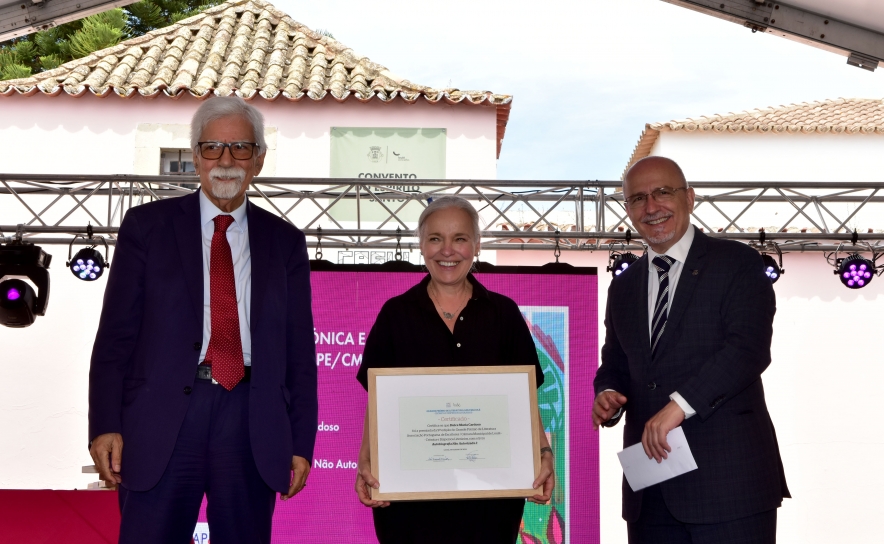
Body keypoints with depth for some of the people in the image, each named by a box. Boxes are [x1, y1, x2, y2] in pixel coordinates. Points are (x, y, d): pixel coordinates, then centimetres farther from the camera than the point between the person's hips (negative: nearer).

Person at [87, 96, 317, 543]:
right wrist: (105, 425, -6)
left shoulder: (284, 241, 11)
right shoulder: (147, 225, 7)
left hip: (253, 423, 2)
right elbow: (115, 334, 3)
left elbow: (299, 349, 10)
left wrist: (301, 443, 5)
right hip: (161, 421, -1)